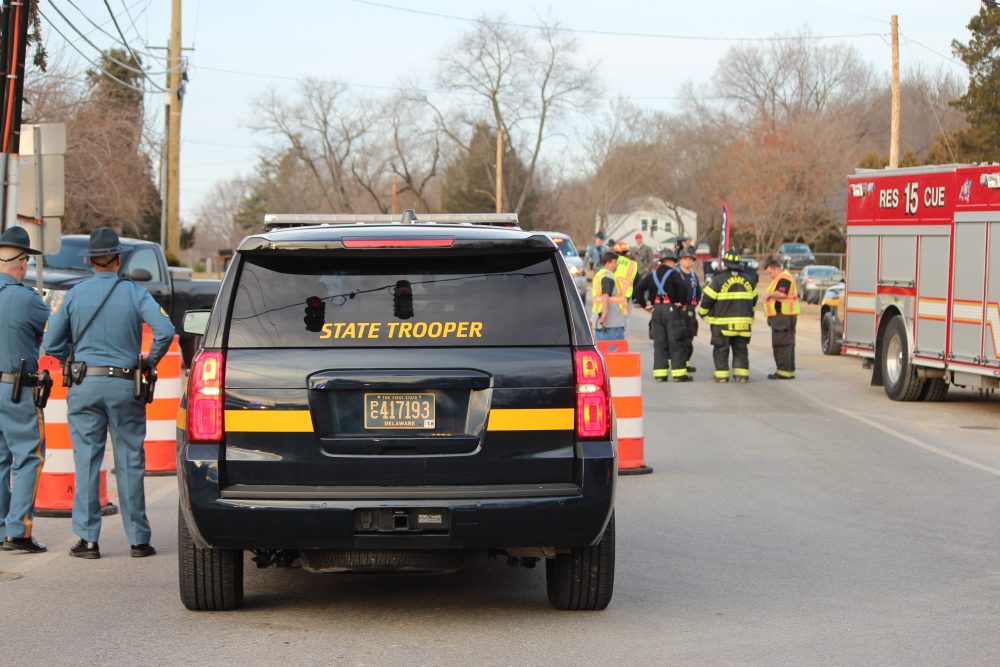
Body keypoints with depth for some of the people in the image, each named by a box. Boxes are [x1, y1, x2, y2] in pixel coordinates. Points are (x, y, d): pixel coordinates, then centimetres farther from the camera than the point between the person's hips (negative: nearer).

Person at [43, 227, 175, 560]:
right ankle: (138, 539, 7)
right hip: (124, 386, -1)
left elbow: (52, 343, 3)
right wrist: (151, 361, 2)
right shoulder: (135, 293, -2)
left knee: (86, 462, 3)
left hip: (85, 386, 1)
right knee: (129, 464, 5)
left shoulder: (75, 294, 2)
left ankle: (87, 539, 0)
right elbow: (165, 330, -15)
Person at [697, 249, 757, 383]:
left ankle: (721, 375, 0)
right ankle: (742, 374, 6)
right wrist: (749, 315, 34)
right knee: (741, 349, 10)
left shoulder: (719, 279, -8)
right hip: (743, 322, 4)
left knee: (721, 350, 3)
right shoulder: (747, 280, 9)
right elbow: (753, 299, 20)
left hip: (723, 323, -4)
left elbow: (707, 299, -7)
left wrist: (703, 313, 10)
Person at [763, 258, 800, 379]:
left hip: (783, 316, -11)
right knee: (787, 345, 11)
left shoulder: (783, 279, -12)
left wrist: (769, 294, -13)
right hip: (784, 317, 11)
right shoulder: (781, 278, 23)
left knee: (781, 344, -12)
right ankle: (790, 371, 14)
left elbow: (782, 294, -26)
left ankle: (783, 371, -13)